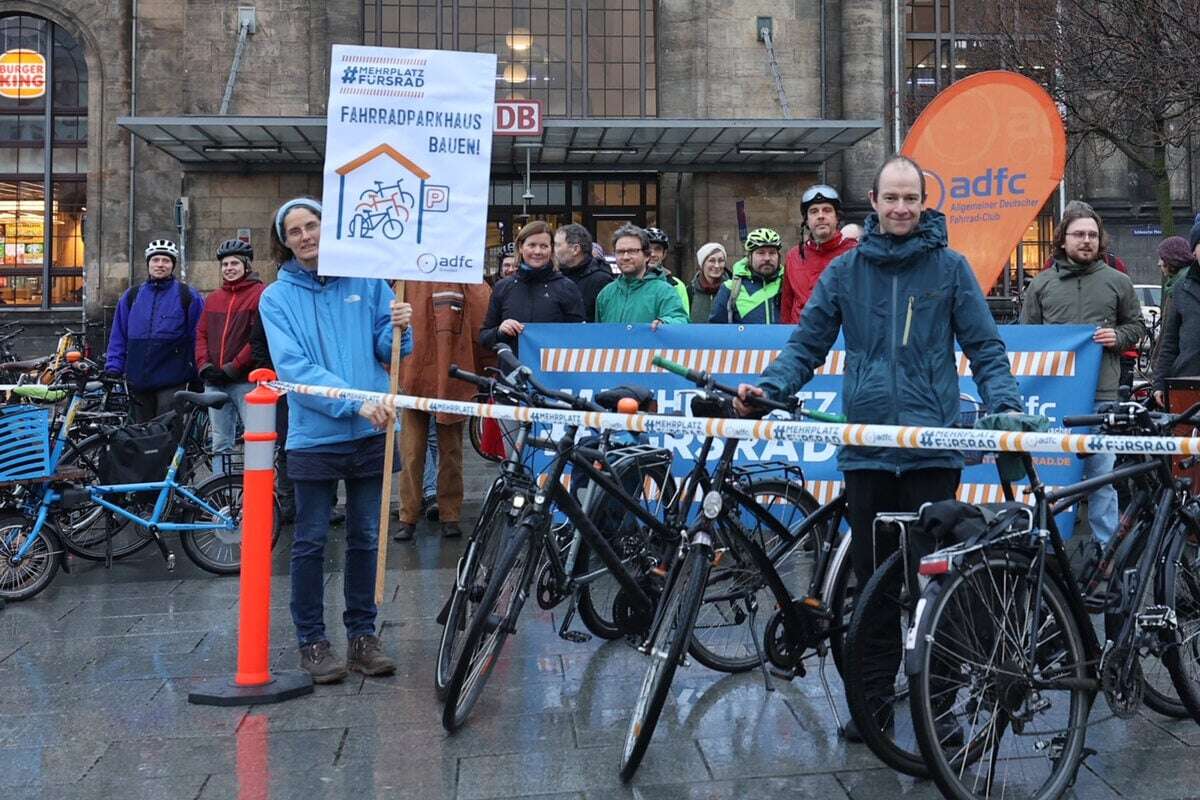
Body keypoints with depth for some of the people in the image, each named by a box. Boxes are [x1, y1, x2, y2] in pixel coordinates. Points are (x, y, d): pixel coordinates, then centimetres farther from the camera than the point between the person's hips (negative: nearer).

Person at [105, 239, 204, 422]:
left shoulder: (188, 296, 2)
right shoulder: (131, 295, 13)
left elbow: (199, 336, 1)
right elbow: (118, 337, 14)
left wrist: (198, 378, -3)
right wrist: (113, 369, 5)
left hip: (172, 381, -4)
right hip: (137, 380, 4)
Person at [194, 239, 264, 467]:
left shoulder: (260, 294, -3)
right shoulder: (214, 298, 18)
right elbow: (201, 334, 16)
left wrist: (231, 369, -12)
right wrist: (204, 365, -1)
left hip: (246, 381, -6)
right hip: (214, 382, 6)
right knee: (220, 444, 11)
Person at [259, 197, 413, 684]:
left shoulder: (366, 281, 6)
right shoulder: (277, 297, 1)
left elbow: (387, 351, 8)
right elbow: (293, 367, -11)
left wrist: (398, 329, -16)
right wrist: (354, 402, -22)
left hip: (371, 433, 2)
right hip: (315, 436, -2)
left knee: (366, 540, 10)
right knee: (311, 544, 5)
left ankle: (362, 635, 23)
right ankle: (311, 641, 18)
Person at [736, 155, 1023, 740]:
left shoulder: (949, 268, 4)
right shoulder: (845, 271, 8)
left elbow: (984, 347, 3)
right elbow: (807, 344, 7)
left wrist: (1005, 405, -13)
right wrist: (768, 388, -10)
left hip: (933, 447, -2)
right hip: (865, 447, 2)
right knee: (872, 578, 9)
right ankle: (875, 698, 21)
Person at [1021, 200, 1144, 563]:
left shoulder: (1118, 282, 9)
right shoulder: (1041, 284, 9)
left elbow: (1136, 326, 17)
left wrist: (1118, 337, -4)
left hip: (1101, 395, 0)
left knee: (1101, 472, 1)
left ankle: (1104, 545, 12)